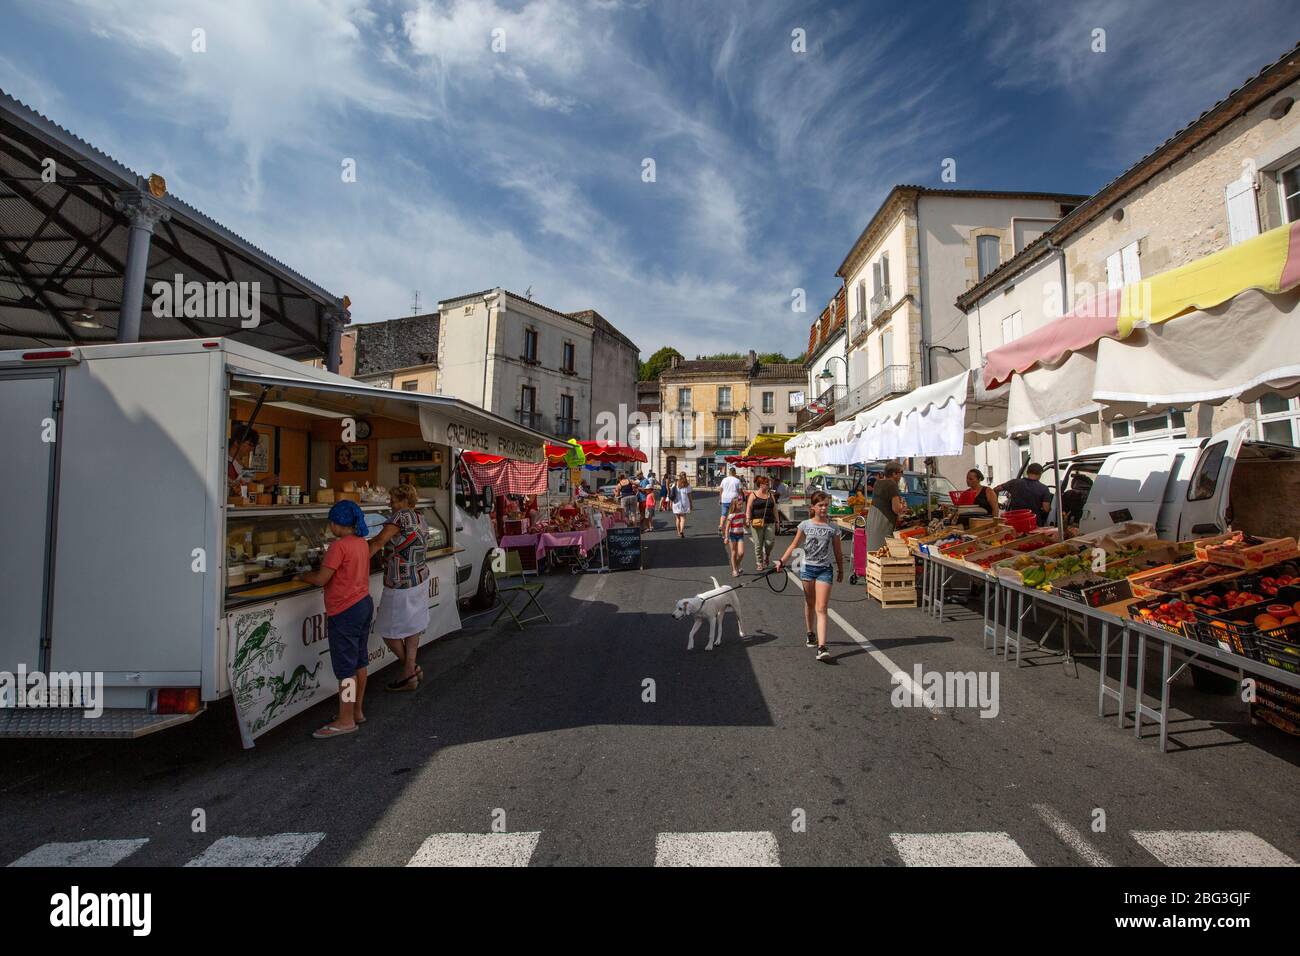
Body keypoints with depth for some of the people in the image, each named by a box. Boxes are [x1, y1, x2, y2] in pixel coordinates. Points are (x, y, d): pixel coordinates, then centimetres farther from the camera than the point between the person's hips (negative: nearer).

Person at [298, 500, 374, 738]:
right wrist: (324, 565, 14)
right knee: (359, 661, 16)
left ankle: (345, 720, 8)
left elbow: (321, 579, -17)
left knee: (345, 668, 0)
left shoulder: (339, 546, -18)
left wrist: (302, 575, 1)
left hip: (345, 612, -9)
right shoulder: (362, 543, 8)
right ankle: (356, 711, 27)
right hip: (364, 604, 9)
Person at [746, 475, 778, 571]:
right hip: (757, 523, -3)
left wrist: (776, 521, 15)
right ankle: (759, 564, 14)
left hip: (769, 523, 3)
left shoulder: (771, 495, 13)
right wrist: (748, 518, -20)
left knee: (770, 542, -6)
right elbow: (748, 508, -5)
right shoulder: (753, 495, 1)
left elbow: (774, 509, 17)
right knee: (758, 544, 1)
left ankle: (766, 557, 23)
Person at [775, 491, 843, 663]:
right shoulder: (805, 525, -1)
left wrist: (840, 569, 15)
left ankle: (821, 647, -13)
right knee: (809, 604, 17)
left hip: (824, 569, -1)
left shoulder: (833, 528, -1)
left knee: (821, 608, -9)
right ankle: (810, 634, 38)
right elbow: (794, 545, 4)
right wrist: (782, 561, -4)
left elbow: (838, 551, 8)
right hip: (807, 567, 1)